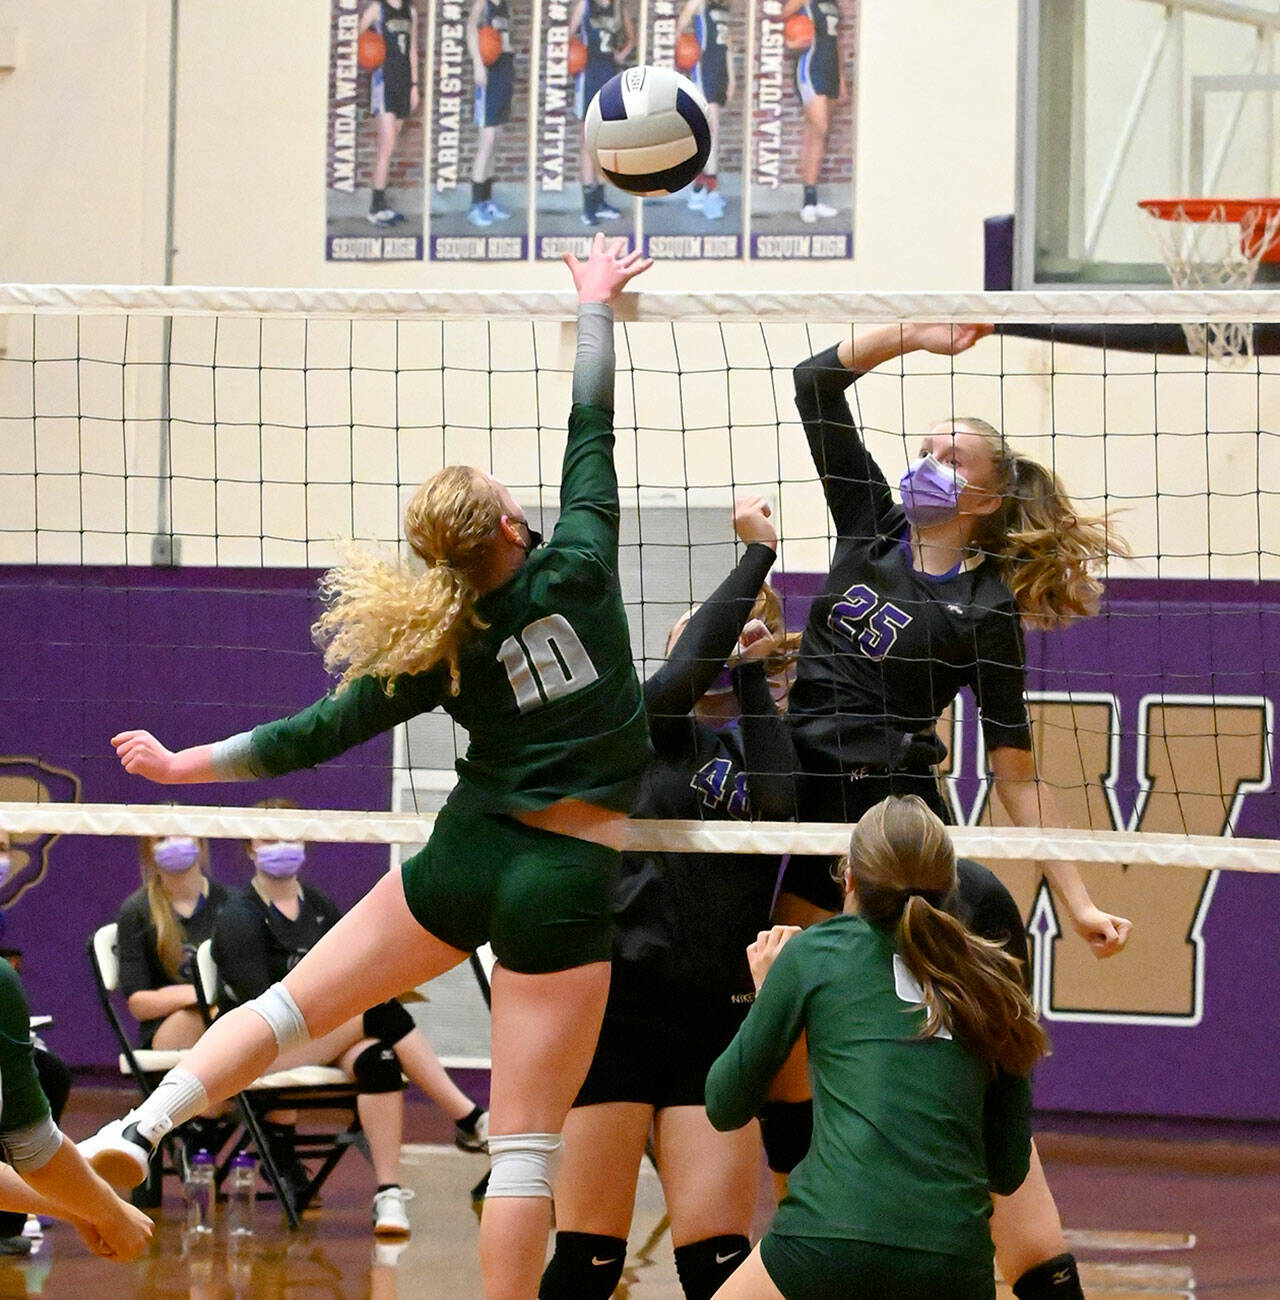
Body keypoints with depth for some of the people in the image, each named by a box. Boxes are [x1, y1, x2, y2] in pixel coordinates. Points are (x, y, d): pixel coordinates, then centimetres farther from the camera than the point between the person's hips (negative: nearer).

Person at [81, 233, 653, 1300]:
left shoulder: (443, 648, -2)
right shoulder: (575, 570, -9)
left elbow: (320, 733, 3)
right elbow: (592, 430, 2)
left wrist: (187, 763, 16)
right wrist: (595, 304, 16)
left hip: (467, 854, 2)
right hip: (566, 887, -2)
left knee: (296, 1002, 16)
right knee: (526, 1136, -3)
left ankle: (140, 1129, 3)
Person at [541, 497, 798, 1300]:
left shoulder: (764, 743, 13)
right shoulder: (649, 727, 5)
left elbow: (778, 801, -10)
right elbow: (690, 668, -16)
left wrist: (751, 669, -6)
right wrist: (758, 554, -11)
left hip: (718, 1022, 3)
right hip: (614, 1009, -3)